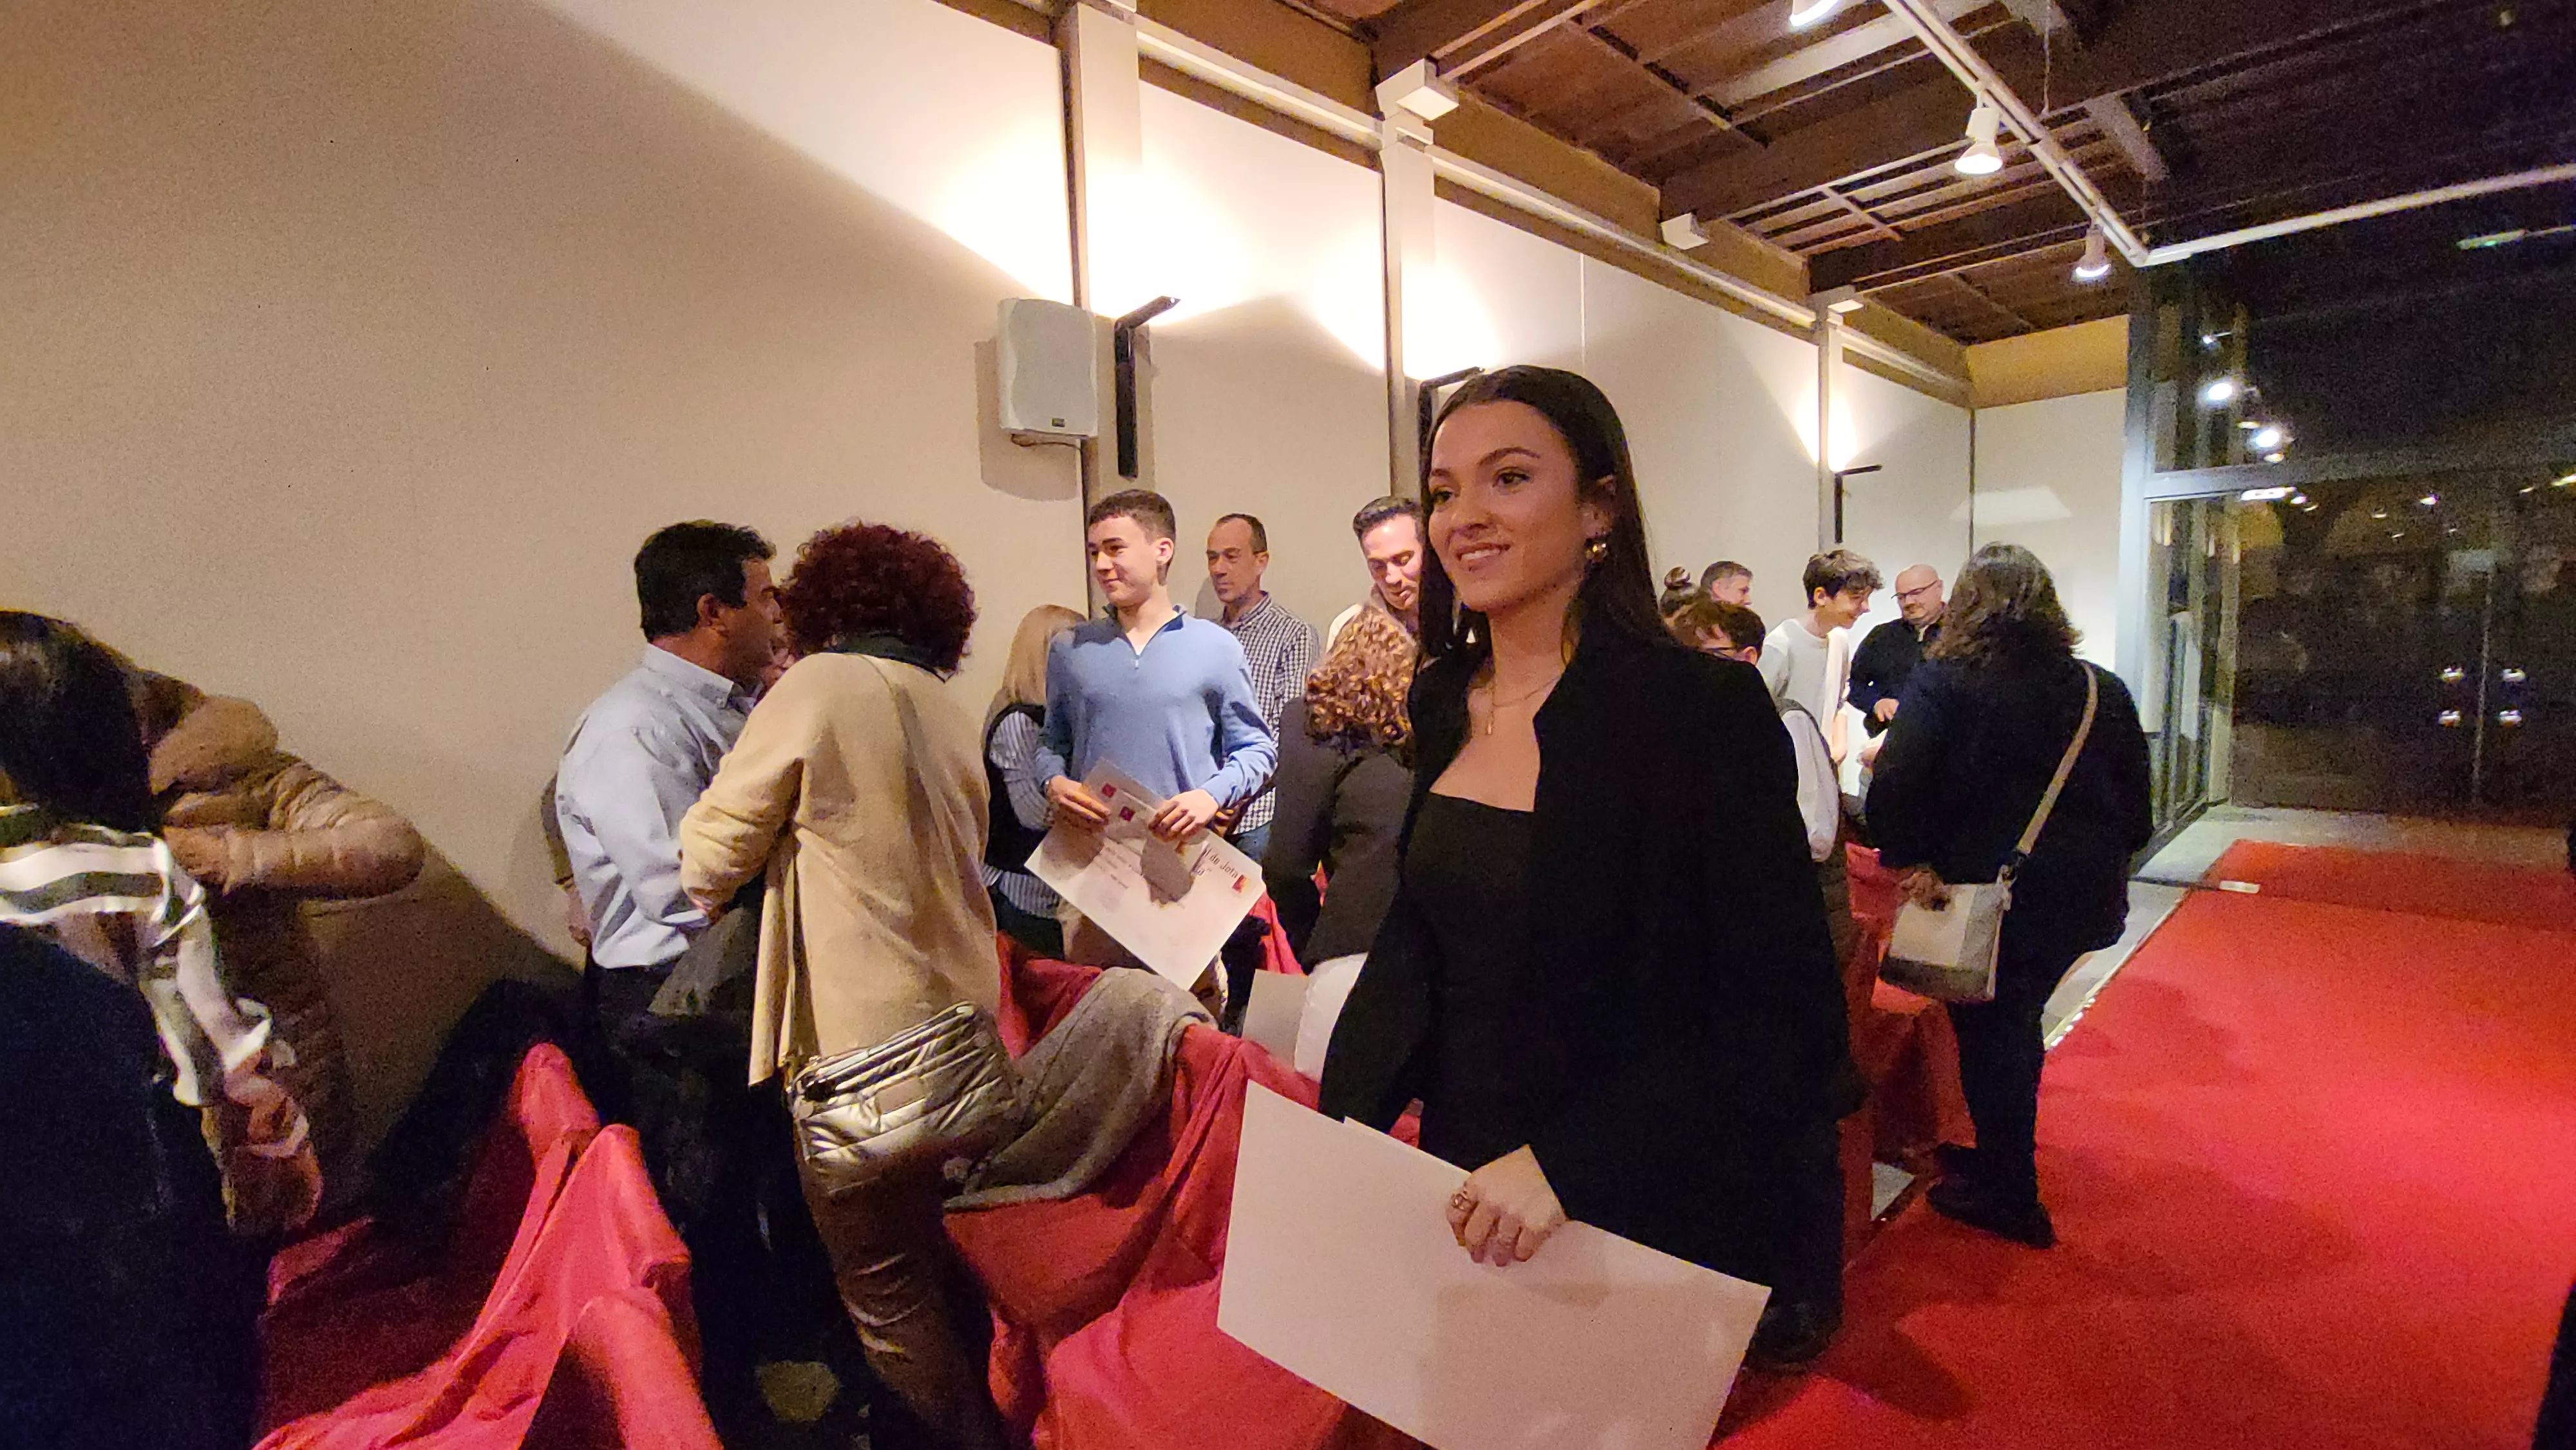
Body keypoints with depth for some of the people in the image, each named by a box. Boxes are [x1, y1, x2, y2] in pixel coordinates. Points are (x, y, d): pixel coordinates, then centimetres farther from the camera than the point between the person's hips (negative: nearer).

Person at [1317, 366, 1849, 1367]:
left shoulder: (1705, 711, -19)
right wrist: (1349, 1116, -2)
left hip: (1644, 1224, -5)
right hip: (1463, 1194, 6)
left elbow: (1785, 1021, -19)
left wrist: (1567, 1164, -27)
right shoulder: (1447, 702, 0)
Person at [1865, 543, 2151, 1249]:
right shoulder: (2103, 691, 4)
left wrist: (1912, 860, -14)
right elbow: (2136, 805, 10)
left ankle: (2009, 1196, 20)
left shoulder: (1940, 683, -14)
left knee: (1991, 1037, 8)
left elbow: (1894, 786, -26)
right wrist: (2104, 867, 21)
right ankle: (2003, 1158, 39)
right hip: (2077, 893, 6)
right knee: (2018, 1022, 22)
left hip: (1985, 893, -6)